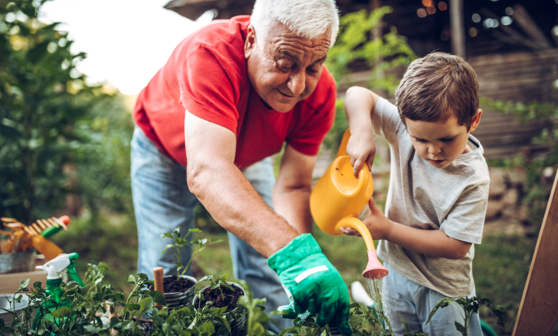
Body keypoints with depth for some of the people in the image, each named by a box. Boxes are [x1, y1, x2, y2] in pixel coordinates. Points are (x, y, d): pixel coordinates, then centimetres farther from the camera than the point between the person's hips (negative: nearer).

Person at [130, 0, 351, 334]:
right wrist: (294, 251, -66)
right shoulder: (211, 53, -43)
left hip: (247, 154, 3)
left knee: (268, 272, 0)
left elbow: (292, 187, -24)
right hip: (166, 148, -3)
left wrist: (303, 268, -41)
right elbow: (206, 172, -55)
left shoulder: (320, 91, -28)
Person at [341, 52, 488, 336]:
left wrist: (388, 230, -24)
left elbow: (455, 245, -23)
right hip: (397, 269, 5)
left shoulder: (472, 177, -26)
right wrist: (362, 132, -30)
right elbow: (358, 95, -11)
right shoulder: (408, 128, -17)